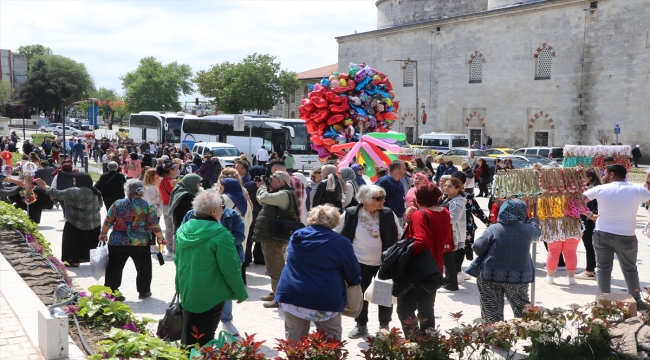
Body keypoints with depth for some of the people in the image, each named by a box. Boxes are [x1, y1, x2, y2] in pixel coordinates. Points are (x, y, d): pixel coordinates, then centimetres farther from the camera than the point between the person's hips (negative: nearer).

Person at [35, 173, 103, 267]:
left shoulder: (74, 191, -17)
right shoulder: (95, 192, 7)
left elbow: (58, 194, -17)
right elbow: (99, 206, 17)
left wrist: (43, 185, -9)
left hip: (77, 224, -7)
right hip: (94, 223, 7)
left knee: (75, 242, 7)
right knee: (92, 242, 16)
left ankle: (75, 261, 12)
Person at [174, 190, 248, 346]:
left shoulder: (183, 229, 1)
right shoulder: (220, 234, -21)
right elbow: (231, 271, -18)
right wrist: (241, 293, -4)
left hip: (187, 292, 7)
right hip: (211, 295, -7)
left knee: (188, 336, 19)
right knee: (204, 339, 5)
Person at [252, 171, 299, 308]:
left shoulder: (285, 194, -18)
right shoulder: (279, 193, 16)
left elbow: (264, 197, -30)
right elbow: (261, 200, 23)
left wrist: (262, 186, -9)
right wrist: (262, 187, 8)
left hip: (275, 238, -11)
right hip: (271, 237, 11)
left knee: (276, 269, -4)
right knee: (275, 268, 20)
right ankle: (275, 293, 32)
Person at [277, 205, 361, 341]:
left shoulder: (296, 236, 13)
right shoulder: (341, 243, -3)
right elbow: (353, 275, 3)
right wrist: (354, 284, 24)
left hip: (290, 296, 4)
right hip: (324, 300, -4)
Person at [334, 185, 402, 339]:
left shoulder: (389, 214, -7)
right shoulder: (350, 214, -11)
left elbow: (399, 237, 3)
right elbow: (336, 235, 1)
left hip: (384, 263, 1)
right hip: (359, 263, 0)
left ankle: (384, 325, 28)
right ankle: (361, 325, 28)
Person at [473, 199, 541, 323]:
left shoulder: (494, 229, -10)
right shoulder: (528, 229, -2)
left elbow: (477, 247, -9)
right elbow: (536, 231, 22)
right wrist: (533, 221, 43)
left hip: (492, 276, -2)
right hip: (519, 277, 2)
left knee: (492, 309, 7)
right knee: (522, 307, 19)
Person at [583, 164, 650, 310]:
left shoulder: (600, 189, -3)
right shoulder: (637, 190, -5)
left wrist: (591, 215, 13)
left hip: (602, 235, 0)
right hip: (626, 237, 0)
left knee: (603, 268, 10)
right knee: (630, 269, 14)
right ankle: (636, 301, 23)